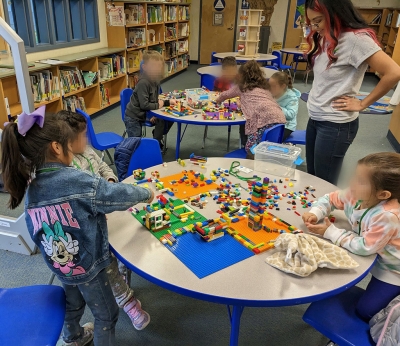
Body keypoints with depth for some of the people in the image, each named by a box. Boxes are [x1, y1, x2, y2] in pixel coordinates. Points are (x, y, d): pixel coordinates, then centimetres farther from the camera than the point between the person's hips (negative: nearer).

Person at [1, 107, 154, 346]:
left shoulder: (31, 187, -6)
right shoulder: (79, 181, -27)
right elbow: (121, 194, -17)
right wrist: (146, 194, 3)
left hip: (60, 264, 7)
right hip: (86, 265, -7)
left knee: (73, 302, 33)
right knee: (106, 314, 16)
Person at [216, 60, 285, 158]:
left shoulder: (242, 87, 20)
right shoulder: (264, 86, 31)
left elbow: (225, 94, 38)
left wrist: (218, 100, 58)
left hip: (265, 119, -6)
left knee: (251, 149, -3)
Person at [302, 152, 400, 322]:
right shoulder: (357, 195, -17)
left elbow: (364, 247, -33)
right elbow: (330, 198, -1)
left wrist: (331, 232, -27)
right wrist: (315, 213, -20)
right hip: (371, 256, 7)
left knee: (365, 310, -4)